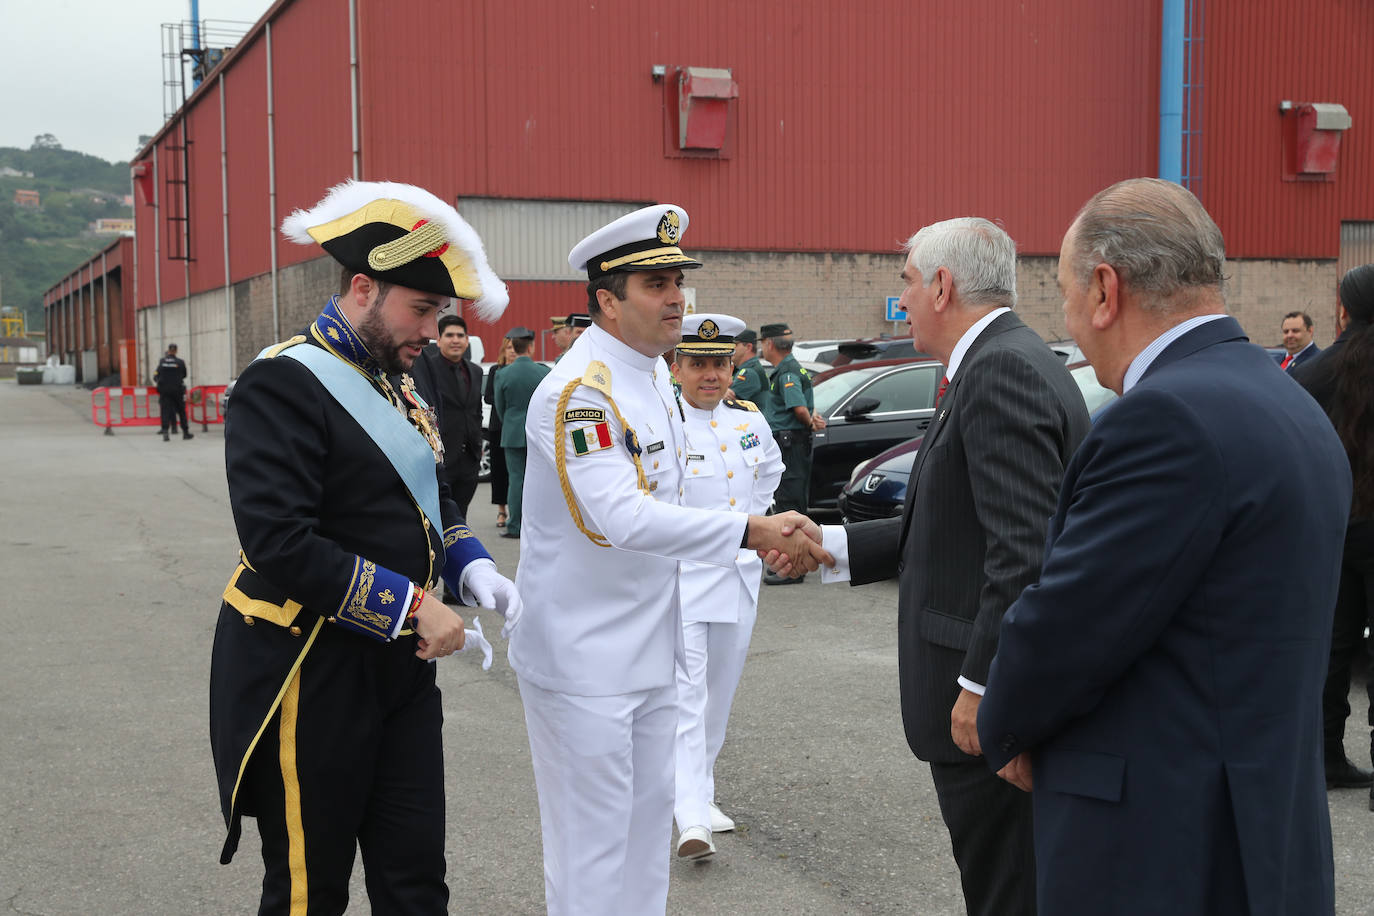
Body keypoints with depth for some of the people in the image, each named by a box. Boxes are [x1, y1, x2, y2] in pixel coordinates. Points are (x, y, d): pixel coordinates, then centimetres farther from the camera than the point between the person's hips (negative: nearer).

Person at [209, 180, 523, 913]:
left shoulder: (393, 381, 11)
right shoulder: (285, 382, -16)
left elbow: (430, 498, 22)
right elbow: (280, 543, -26)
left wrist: (472, 568, 1)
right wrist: (412, 607, -22)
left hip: (398, 668, 8)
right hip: (312, 677, -8)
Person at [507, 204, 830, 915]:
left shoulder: (651, 373, 9)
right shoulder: (578, 390, -21)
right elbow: (619, 516, -32)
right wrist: (753, 531, -34)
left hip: (646, 647, 9)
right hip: (584, 661, -9)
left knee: (648, 824, 18)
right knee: (592, 844, 0)